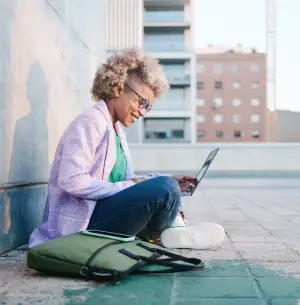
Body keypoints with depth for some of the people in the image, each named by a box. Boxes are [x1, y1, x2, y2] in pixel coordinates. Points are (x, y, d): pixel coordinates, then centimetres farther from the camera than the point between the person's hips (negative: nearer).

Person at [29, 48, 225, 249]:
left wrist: (170, 182, 1)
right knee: (165, 189, -21)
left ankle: (175, 229, -5)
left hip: (102, 212, 10)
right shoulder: (90, 122, -13)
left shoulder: (116, 130, 15)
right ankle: (159, 233, 6)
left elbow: (127, 179, 14)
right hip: (83, 224, -10)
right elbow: (71, 181, -23)